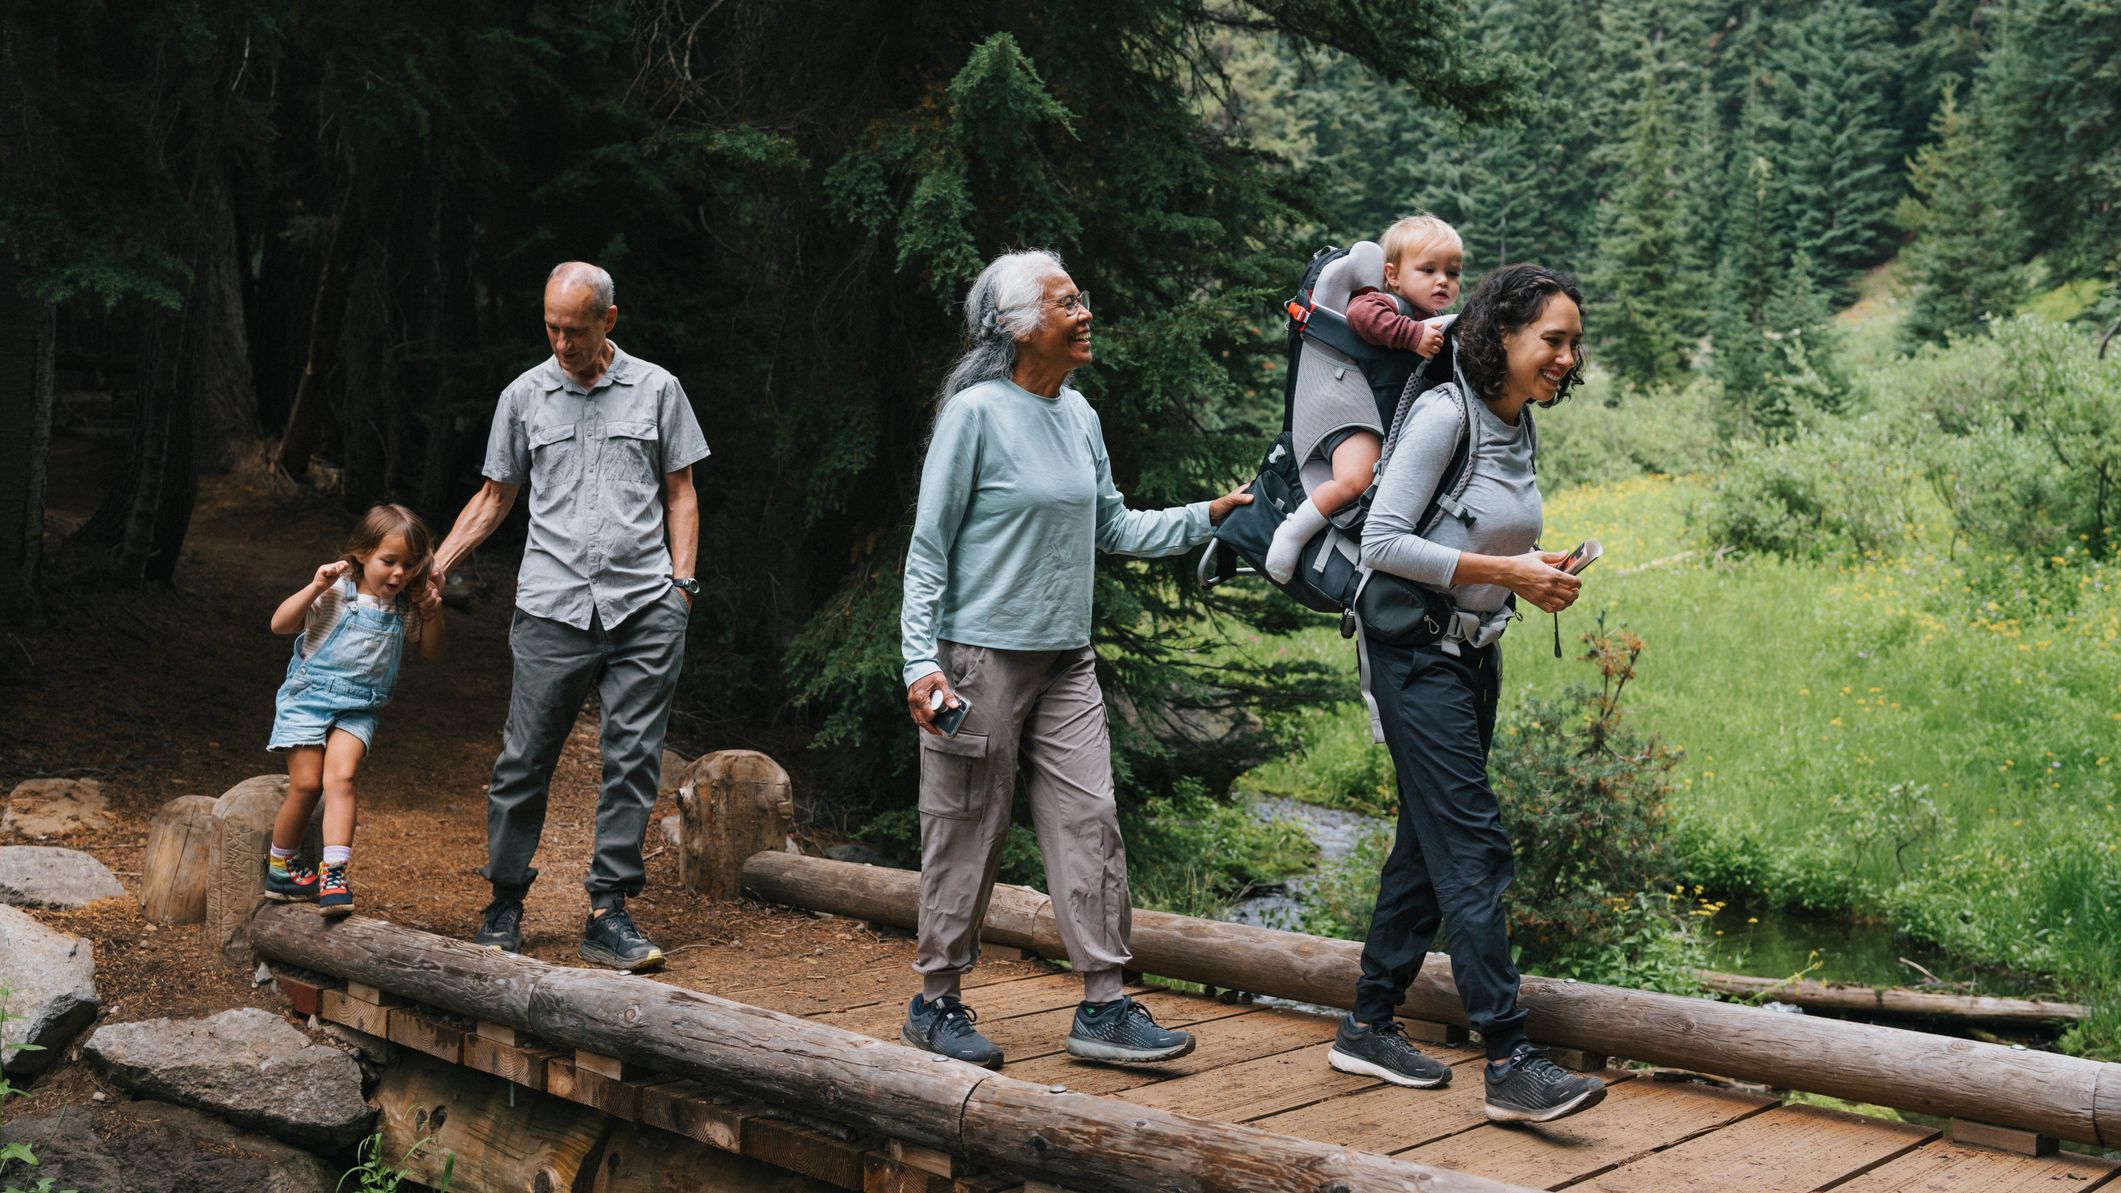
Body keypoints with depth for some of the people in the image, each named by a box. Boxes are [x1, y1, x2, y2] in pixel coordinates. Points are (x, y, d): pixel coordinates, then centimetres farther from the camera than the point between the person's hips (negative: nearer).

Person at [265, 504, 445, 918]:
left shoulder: (404, 608, 4)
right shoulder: (336, 593, -9)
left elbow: (430, 651, 15)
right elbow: (279, 624, -13)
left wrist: (432, 613, -3)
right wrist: (314, 587, -24)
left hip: (358, 709, 2)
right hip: (309, 695, -2)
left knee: (340, 777, -18)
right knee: (306, 784, -4)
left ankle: (334, 872, -20)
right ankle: (280, 868, 17)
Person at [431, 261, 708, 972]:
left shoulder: (656, 389, 10)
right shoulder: (524, 396, 11)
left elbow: (680, 493, 12)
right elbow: (496, 495, 18)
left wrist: (682, 581, 2)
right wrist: (438, 561, 7)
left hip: (645, 607, 0)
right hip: (552, 608, 0)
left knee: (634, 760, -1)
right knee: (524, 760, 0)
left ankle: (608, 914, 6)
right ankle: (505, 903, 16)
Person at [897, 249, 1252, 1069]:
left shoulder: (1079, 416, 11)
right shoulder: (976, 413, -10)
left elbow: (1114, 528, 17)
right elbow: (929, 547, -10)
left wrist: (1207, 516, 8)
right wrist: (921, 660, -17)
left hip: (1067, 662, 7)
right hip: (981, 657, -7)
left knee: (1090, 823, 2)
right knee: (967, 833, 2)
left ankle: (1103, 1007, 8)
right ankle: (935, 1001, 18)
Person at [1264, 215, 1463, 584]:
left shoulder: (1448, 325, 20)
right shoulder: (1390, 304, -8)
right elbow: (1362, 312, -31)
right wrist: (1412, 335, -35)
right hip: (1356, 414, -10)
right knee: (1355, 480, -30)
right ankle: (1291, 534, -14)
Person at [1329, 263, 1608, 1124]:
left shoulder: (1519, 425, 11)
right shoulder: (1445, 414, -15)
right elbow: (1382, 543, -20)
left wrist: (1534, 575, 2)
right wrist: (1505, 572, -19)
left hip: (1476, 657, 9)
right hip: (1419, 657, -9)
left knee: (1427, 845, 11)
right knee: (1472, 851, -12)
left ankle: (1367, 1028, 21)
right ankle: (1510, 1062, -10)